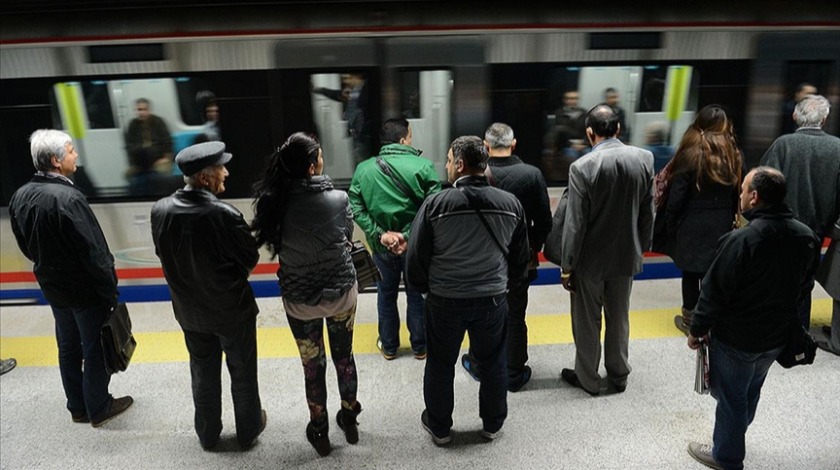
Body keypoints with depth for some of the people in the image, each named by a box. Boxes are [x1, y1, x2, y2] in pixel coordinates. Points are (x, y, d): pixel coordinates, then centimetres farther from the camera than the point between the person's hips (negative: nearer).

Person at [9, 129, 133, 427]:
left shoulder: (19, 197, -2)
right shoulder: (68, 198, -27)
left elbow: (26, 246, 8)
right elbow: (94, 251, -25)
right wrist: (111, 290, -15)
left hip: (52, 287, 8)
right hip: (86, 290, -7)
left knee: (68, 348, 21)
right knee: (96, 350, 10)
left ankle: (77, 407, 36)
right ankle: (99, 409, 25)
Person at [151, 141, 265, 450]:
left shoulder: (160, 210, -15)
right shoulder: (225, 215, -29)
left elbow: (163, 254, 1)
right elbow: (251, 258, -16)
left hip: (190, 311, 4)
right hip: (233, 310, -4)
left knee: (203, 375, 23)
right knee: (242, 373, 18)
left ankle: (207, 434, 42)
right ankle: (248, 430, 38)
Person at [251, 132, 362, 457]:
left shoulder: (275, 202, -16)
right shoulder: (338, 198, -18)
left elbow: (276, 246, -3)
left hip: (299, 299, 0)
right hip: (341, 292, 0)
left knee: (313, 365, 17)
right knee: (344, 356, 22)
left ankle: (319, 432, 36)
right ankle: (349, 419, 41)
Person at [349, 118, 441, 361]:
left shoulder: (363, 169, -6)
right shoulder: (423, 166, -15)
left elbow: (356, 208, -9)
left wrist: (379, 234, -12)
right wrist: (409, 235, -20)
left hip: (381, 246, 2)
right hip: (415, 245, -2)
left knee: (386, 295, 21)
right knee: (417, 295, 17)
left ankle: (388, 346, 35)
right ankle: (420, 346, 32)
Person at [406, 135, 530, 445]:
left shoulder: (436, 204, -14)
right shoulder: (511, 204, -4)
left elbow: (416, 257, -8)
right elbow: (520, 256, 7)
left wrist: (425, 289, 10)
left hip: (445, 300, -2)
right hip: (493, 299, 3)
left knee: (441, 364, 16)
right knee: (493, 363, 19)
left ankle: (439, 427, 31)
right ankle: (493, 424, 36)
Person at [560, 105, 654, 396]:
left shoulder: (582, 167, -21)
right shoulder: (644, 159, -7)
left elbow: (575, 223, -17)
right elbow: (648, 211, 1)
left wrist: (567, 266, -8)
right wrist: (641, 248, 14)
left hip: (590, 259, -4)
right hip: (626, 255, 4)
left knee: (587, 322, 13)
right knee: (619, 318, 21)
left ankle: (588, 379, 29)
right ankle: (619, 375, 37)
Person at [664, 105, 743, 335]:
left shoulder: (690, 155, -13)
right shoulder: (732, 155, 0)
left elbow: (675, 197, -11)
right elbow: (736, 195, 4)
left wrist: (670, 226, -1)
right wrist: (729, 218, 13)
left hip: (692, 227, -3)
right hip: (721, 227, 4)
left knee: (690, 273, 9)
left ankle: (690, 320, 21)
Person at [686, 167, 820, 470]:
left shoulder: (742, 240, -29)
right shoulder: (806, 237, -6)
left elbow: (714, 292, -23)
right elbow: (803, 286, 8)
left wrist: (697, 329, -10)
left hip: (735, 339, -7)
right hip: (776, 337, 7)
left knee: (731, 397, 12)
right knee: (750, 392, 26)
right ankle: (733, 440, 47)